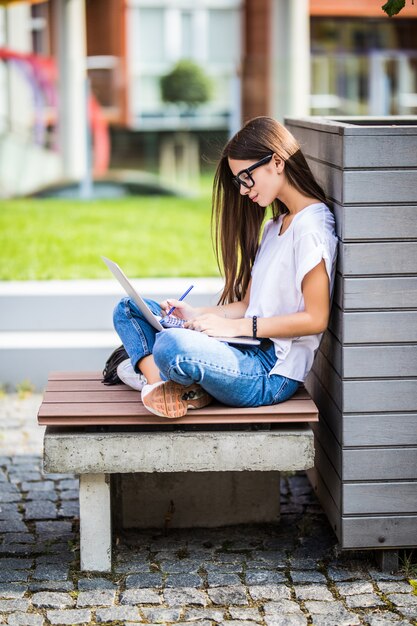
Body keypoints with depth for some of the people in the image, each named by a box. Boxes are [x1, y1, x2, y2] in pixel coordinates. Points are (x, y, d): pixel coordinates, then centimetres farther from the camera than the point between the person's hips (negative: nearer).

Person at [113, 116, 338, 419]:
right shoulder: (273, 226, 20)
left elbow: (316, 318, -17)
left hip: (273, 371, -10)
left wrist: (235, 326, -17)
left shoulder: (312, 226, -11)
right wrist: (194, 314, 3)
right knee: (129, 308, 10)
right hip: (248, 352, 10)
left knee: (172, 345, -37)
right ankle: (160, 380, -15)